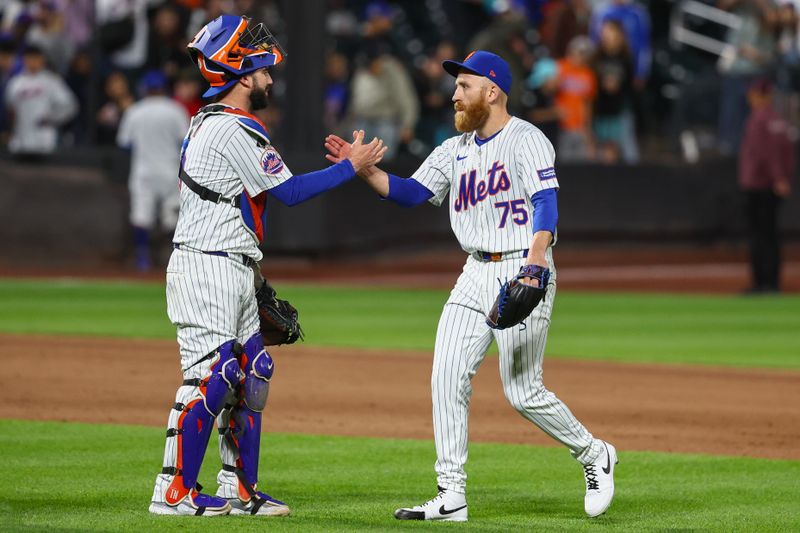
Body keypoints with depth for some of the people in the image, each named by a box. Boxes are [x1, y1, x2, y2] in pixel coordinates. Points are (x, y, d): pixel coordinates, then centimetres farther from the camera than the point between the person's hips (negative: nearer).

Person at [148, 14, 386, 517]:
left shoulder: (207, 121, 17)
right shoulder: (236, 130, -15)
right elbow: (289, 191, -16)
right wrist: (352, 166, -8)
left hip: (231, 272, 11)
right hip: (208, 271, -11)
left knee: (251, 374, 12)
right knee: (211, 375, -11)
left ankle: (239, 490, 15)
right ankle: (174, 491, -9)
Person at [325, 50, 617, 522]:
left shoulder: (525, 140, -10)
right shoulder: (456, 150, 15)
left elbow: (546, 200, -22)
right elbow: (411, 192, 11)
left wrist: (536, 257, -38)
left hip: (522, 274, -8)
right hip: (476, 274, 8)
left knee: (523, 391, -7)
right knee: (447, 379, -2)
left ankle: (594, 455, 16)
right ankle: (452, 497, 0)